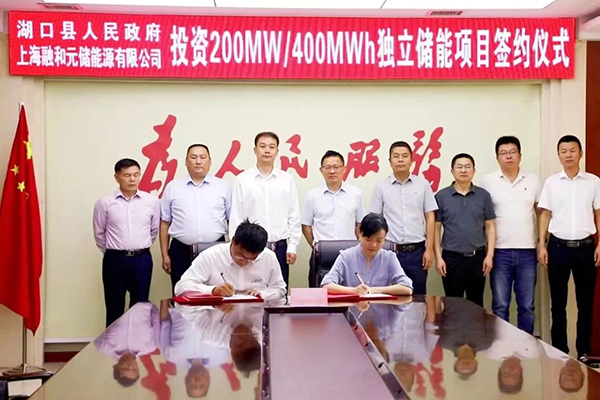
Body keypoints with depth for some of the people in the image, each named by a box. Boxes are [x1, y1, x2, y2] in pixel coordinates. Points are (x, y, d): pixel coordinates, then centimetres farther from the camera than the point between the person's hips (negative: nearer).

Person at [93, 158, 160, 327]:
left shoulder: (151, 201, -1)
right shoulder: (104, 203, -4)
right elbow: (99, 233, 7)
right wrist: (112, 250, 11)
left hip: (142, 259, 1)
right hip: (115, 260, -1)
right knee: (114, 307, 7)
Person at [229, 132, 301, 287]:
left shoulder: (287, 180, 4)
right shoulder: (242, 180, 0)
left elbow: (294, 216, 6)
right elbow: (236, 218, 1)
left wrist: (292, 246, 2)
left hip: (280, 246, 1)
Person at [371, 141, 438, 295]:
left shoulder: (423, 185, 3)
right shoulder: (381, 187, 2)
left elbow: (430, 218, 4)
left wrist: (429, 249, -2)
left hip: (417, 250, 1)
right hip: (390, 251, -1)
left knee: (418, 294, 8)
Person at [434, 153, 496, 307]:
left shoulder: (483, 195, 3)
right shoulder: (441, 196, -1)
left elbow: (490, 226, 6)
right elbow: (436, 228, 1)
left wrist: (490, 255, -1)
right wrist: (438, 257, -4)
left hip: (477, 257, 2)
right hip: (452, 257, -1)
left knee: (476, 303, 11)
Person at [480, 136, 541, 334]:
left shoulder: (533, 180, 6)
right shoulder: (488, 182, 0)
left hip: (527, 252, 2)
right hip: (500, 252, -1)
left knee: (527, 306, 8)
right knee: (500, 306, 4)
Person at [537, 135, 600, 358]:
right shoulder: (551, 183, 2)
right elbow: (545, 215, 5)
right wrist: (542, 245, -1)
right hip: (558, 246, 0)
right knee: (558, 302, 6)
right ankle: (559, 350, 15)